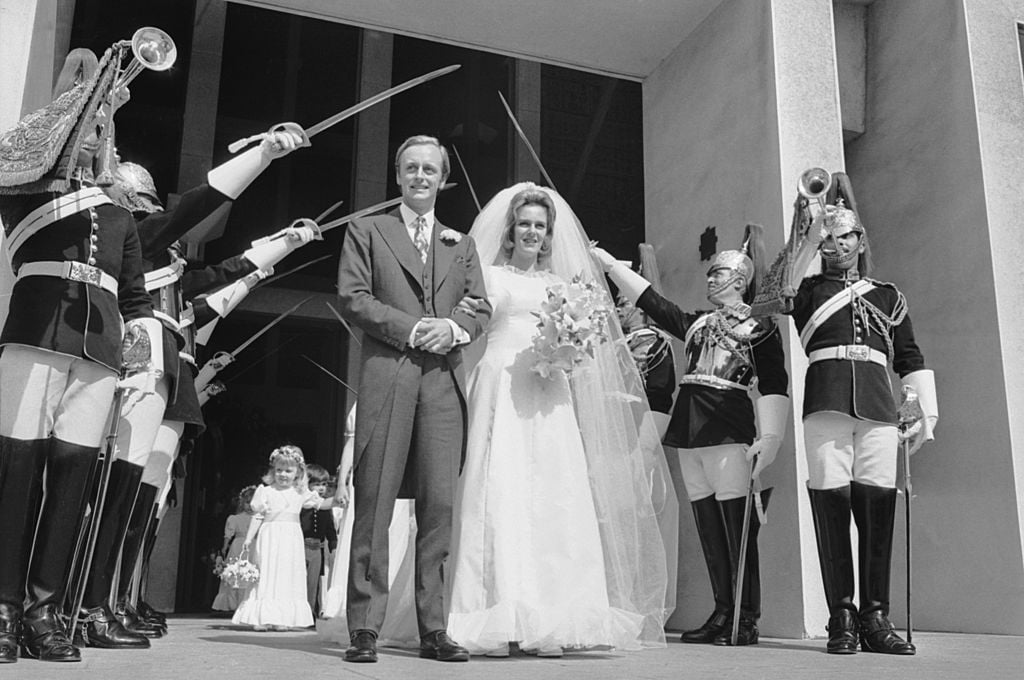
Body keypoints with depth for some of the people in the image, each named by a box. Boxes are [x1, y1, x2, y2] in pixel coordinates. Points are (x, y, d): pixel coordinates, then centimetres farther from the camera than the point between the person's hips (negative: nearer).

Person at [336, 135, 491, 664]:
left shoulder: (461, 244, 24)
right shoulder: (367, 231, 15)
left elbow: (481, 309, 15)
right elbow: (352, 297, 2)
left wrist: (452, 326, -7)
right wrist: (410, 327, -9)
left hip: (444, 381, 3)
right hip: (387, 376, -2)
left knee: (439, 506, -1)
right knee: (374, 505, -5)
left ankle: (434, 630, 4)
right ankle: (365, 629, 0)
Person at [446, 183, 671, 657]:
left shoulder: (561, 284, 21)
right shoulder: (489, 274, 13)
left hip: (548, 399, 3)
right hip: (501, 392, -3)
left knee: (553, 497, -6)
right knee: (498, 493, -10)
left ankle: (548, 625, -3)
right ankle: (494, 623, -7)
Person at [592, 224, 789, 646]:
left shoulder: (760, 326, 3)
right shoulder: (696, 324, 21)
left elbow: (774, 386, -5)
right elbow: (650, 300, 23)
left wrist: (769, 437, -15)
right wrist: (607, 262, 22)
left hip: (729, 427, -6)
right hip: (689, 427, 6)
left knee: (736, 524, -7)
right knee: (707, 526, 6)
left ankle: (747, 620, -2)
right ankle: (722, 614, 13)